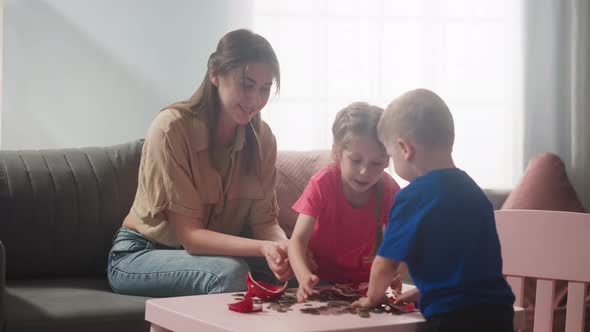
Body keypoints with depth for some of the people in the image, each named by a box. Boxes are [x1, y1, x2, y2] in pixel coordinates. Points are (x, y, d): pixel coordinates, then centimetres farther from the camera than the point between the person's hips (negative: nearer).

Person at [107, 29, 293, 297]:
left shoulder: (261, 137, -5)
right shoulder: (172, 128, -23)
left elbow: (264, 221, -7)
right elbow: (189, 235, -24)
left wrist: (284, 246, -31)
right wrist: (261, 247, -39)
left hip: (209, 251, 5)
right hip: (140, 254, -5)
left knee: (288, 268, -20)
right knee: (229, 271, -32)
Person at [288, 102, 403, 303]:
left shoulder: (388, 190, -12)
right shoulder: (322, 184, -19)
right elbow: (298, 238, -26)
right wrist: (304, 278, -46)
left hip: (363, 278, 2)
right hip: (321, 277, -1)